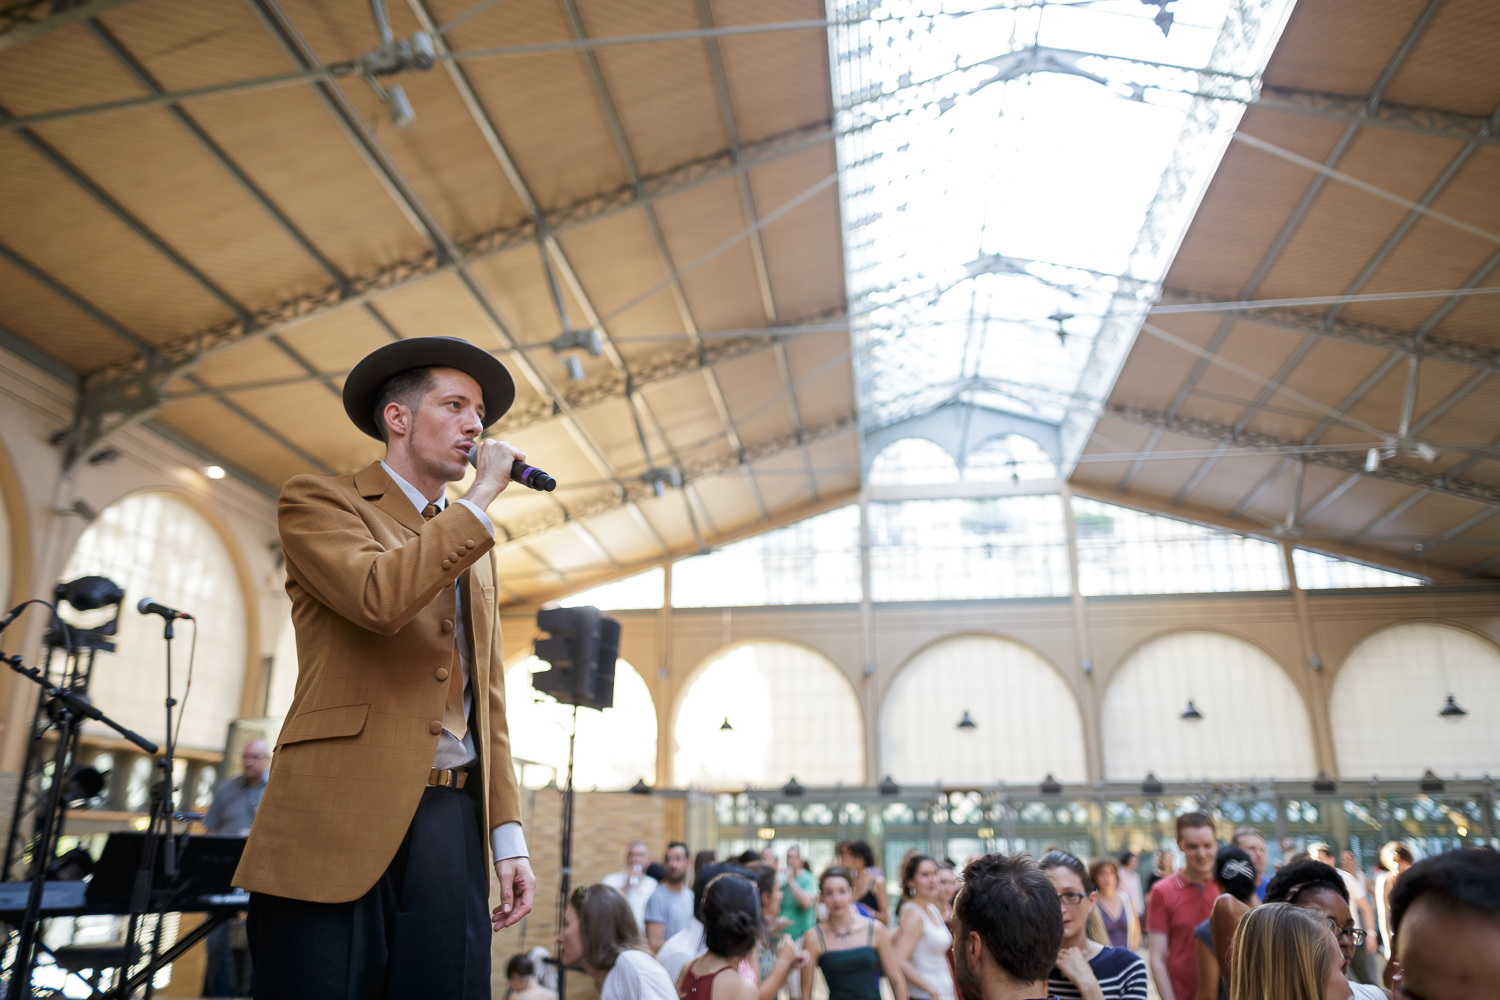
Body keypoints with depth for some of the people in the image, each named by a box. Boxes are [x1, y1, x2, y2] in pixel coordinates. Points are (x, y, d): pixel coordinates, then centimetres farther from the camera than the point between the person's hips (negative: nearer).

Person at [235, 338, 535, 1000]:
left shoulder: (476, 548, 21)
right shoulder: (317, 503, 3)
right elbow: (380, 597, -19)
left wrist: (508, 835, 10)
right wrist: (481, 497, -8)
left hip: (452, 821, 5)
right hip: (339, 821, -5)